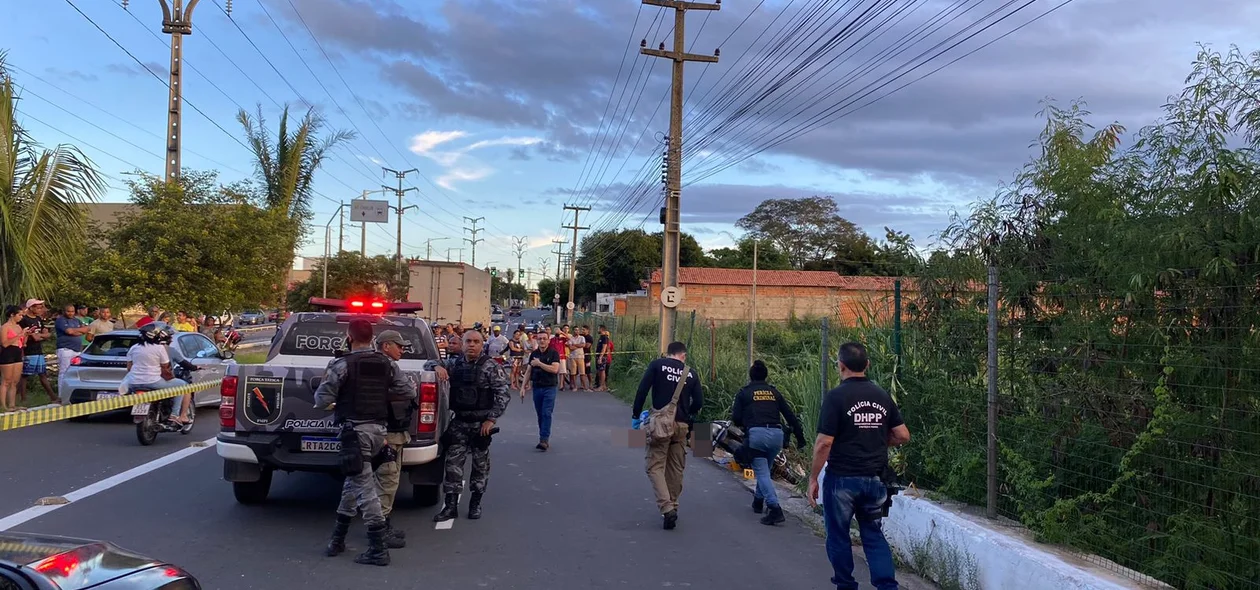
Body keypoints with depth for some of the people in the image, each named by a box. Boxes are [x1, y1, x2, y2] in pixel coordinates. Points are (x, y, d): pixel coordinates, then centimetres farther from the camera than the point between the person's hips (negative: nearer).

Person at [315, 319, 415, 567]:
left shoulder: (342, 364, -9)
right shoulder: (387, 364, 6)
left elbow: (321, 399, -10)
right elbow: (409, 391, 4)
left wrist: (332, 403, 12)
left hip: (355, 430, -6)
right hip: (379, 428, 6)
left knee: (365, 488, -5)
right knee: (353, 481, 20)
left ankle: (378, 550, -4)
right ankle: (338, 539, 27)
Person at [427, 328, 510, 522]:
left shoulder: (491, 367, -8)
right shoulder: (454, 364, 5)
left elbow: (503, 395, -10)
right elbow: (428, 363, 15)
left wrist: (491, 419, -15)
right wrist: (437, 366, -9)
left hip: (481, 423, -3)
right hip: (459, 422, 3)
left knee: (480, 464, 8)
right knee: (453, 462, 0)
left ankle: (476, 503, 22)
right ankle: (451, 506, 5)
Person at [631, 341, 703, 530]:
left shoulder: (657, 365, 2)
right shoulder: (691, 373, 9)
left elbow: (642, 391, -6)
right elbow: (699, 403, 7)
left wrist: (636, 416, 2)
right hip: (682, 425, 3)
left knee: (655, 466, -1)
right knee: (676, 468, 15)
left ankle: (667, 508, -17)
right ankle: (672, 507, 24)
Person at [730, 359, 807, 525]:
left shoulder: (744, 393, 9)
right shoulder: (774, 392, 18)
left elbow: (736, 419, 4)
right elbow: (790, 415, 15)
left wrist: (745, 423, 26)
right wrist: (800, 437, 19)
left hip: (757, 434, -4)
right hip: (777, 434, 4)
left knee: (762, 473, -3)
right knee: (765, 469, 24)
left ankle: (775, 509, -18)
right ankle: (758, 501, 37)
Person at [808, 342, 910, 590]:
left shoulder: (836, 397, -13)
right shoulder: (883, 396, 4)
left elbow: (824, 443, -16)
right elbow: (903, 436, 6)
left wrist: (813, 478, -7)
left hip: (842, 478, -5)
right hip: (874, 479, 5)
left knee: (838, 536, 11)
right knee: (874, 535, 14)